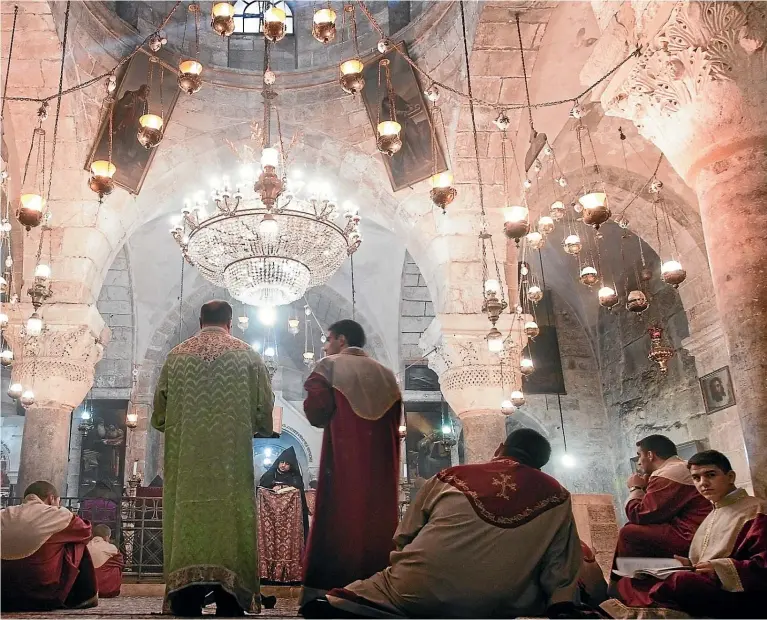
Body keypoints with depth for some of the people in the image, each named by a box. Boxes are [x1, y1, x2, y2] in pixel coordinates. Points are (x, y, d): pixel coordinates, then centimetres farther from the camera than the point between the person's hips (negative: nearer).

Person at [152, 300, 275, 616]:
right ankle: (230, 607, 2)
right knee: (231, 537, 3)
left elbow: (159, 416, 10)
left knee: (187, 535, 3)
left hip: (185, 470, 2)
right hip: (232, 469, -1)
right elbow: (265, 415, 1)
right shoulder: (247, 355, 3)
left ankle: (186, 609, 2)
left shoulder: (176, 356, 7)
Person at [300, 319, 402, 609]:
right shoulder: (385, 374, 15)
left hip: (343, 464, -4)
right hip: (380, 465, 4)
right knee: (374, 524, 10)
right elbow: (394, 420, 15)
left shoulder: (330, 366, 0)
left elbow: (315, 413, -10)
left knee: (337, 526, 0)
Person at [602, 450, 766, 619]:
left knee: (680, 582, -40)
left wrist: (720, 568, -22)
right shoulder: (715, 514, 24)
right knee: (625, 583, -11)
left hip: (741, 598, -8)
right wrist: (690, 564, 8)